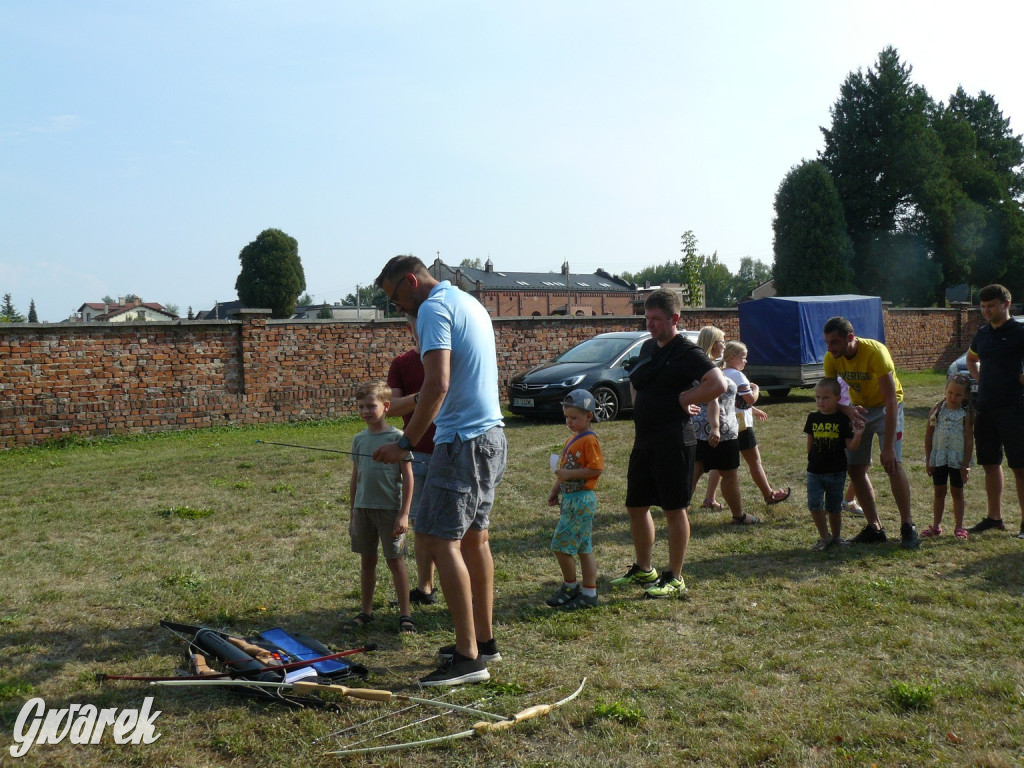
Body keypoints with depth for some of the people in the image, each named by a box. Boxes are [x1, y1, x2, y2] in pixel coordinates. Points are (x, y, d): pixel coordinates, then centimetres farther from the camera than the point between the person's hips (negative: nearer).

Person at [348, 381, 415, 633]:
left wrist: (404, 514, -12)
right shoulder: (359, 439, 7)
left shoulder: (397, 437, -8)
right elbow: (355, 478, 15)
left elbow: (408, 477, -8)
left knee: (395, 561, 2)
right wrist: (352, 514, 15)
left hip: (390, 509, -5)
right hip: (363, 508, 5)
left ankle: (405, 614, 11)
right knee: (367, 561, 12)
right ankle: (365, 611, 23)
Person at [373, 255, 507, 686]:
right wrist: (405, 401, 26)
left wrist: (406, 444, -21)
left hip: (463, 441, -10)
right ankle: (484, 641, 23)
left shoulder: (434, 308, -11)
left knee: (437, 540, -8)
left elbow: (438, 383, -23)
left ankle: (468, 658, -7)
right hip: (491, 434, 10)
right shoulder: (470, 303, 19)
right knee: (474, 538, 15)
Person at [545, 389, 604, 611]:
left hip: (581, 500, -10)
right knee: (583, 548, 12)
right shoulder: (571, 439, 16)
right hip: (570, 499, 10)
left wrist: (569, 474, -22)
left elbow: (596, 469, -21)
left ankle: (570, 586, 8)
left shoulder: (589, 440, -14)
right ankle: (589, 592, 17)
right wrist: (555, 491, 17)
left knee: (561, 544, -8)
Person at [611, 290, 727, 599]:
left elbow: (718, 385, -24)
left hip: (673, 442, -9)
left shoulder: (686, 351, -11)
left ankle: (674, 578, 12)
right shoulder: (648, 347, 14)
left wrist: (680, 400, -16)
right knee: (636, 506, 15)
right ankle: (643, 570, 30)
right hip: (644, 440, 9)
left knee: (674, 509, 1)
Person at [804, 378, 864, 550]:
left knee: (834, 507, 10)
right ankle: (824, 537, 9)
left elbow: (850, 447, -9)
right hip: (815, 471, 2)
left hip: (836, 472, -2)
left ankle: (836, 536, 30)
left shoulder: (843, 420, -7)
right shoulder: (813, 418, 1)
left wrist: (857, 435, -26)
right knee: (814, 505, -8)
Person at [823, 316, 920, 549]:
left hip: (886, 407, -5)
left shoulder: (875, 352, -31)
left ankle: (908, 527, -6)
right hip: (858, 408, 5)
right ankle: (874, 528, 8)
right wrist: (847, 409, -34)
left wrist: (888, 446, -36)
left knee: (892, 464, -18)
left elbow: (891, 400, -33)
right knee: (855, 468, -2)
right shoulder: (831, 358, -15)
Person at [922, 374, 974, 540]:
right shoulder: (937, 410, -1)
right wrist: (928, 459, 0)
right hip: (938, 458, 2)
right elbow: (928, 436, 2)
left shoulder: (966, 415, -5)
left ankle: (959, 526, 17)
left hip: (957, 459, -2)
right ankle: (936, 525, 18)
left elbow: (969, 441, -5)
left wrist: (966, 465, -7)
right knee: (939, 492, 10)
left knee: (957, 492, 8)